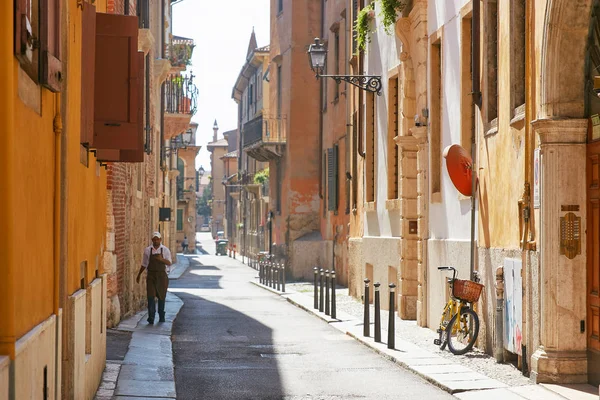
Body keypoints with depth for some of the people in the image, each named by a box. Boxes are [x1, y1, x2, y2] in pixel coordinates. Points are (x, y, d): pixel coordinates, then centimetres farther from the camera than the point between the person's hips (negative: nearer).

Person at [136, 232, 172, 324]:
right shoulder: (147, 250, 4)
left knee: (161, 296, 7)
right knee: (150, 296, -10)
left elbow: (169, 263, -4)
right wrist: (139, 275, 17)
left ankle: (161, 316, 21)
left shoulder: (165, 250, 1)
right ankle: (151, 318, -12)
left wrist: (162, 259, -23)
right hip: (151, 276, 0)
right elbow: (144, 264, 14)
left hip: (161, 276, 0)